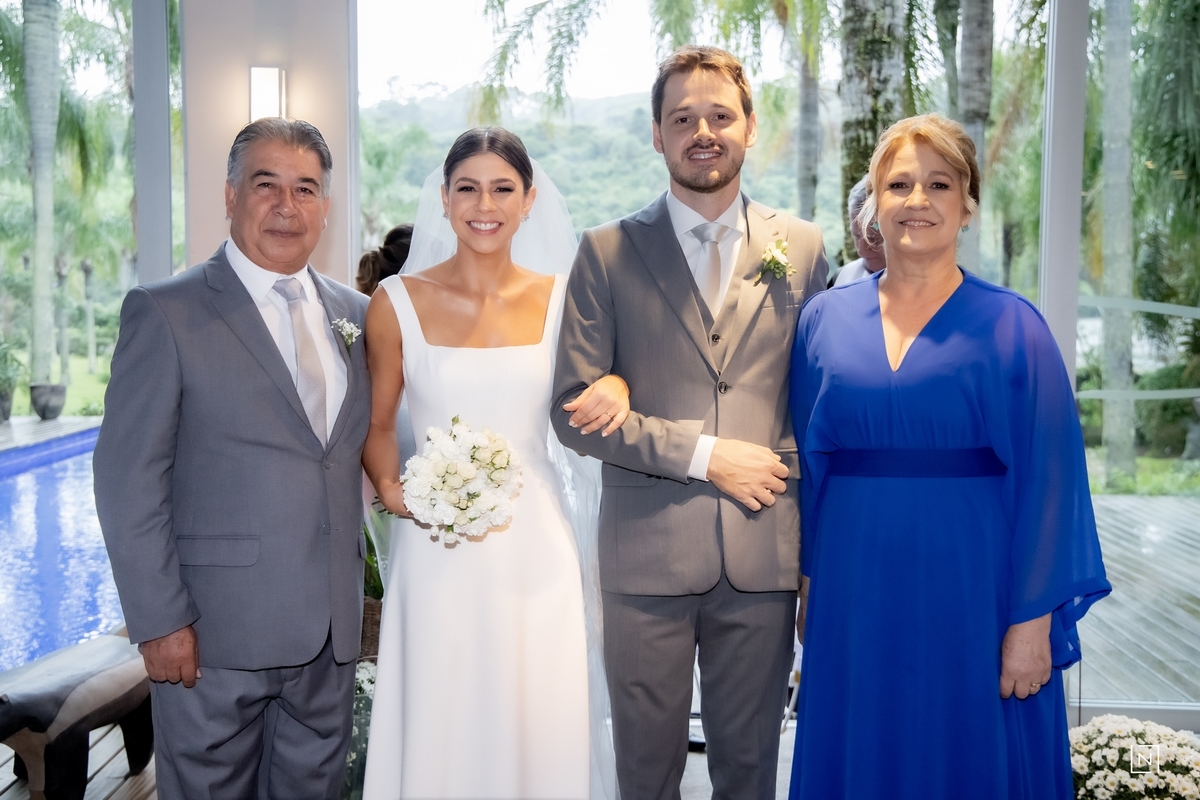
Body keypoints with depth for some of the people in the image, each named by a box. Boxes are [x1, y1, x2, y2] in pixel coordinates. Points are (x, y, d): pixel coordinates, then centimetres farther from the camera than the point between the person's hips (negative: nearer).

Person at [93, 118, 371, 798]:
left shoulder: (355, 313, 9)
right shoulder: (165, 312, -7)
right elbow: (128, 481, -10)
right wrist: (160, 623, -13)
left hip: (333, 630, 5)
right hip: (216, 633, -4)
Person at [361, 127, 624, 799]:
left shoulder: (561, 297, 3)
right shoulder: (398, 302, -1)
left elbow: (584, 404, 14)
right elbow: (376, 425, 7)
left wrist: (616, 390, -9)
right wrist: (393, 491, -13)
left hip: (538, 547, 2)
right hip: (439, 552, -1)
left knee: (543, 728, 9)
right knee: (440, 729, 6)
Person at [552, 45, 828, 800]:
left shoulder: (803, 247, 5)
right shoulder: (607, 252, 0)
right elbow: (573, 409, -5)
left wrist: (818, 543, 5)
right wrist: (703, 455, -12)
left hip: (765, 556, 2)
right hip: (646, 556, -1)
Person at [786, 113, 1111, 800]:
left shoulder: (1012, 326, -4)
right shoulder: (824, 320, 4)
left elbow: (1046, 482, -6)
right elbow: (807, 463, 8)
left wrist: (1033, 622, -8)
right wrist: (808, 586, 7)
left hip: (971, 588, -2)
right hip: (855, 594, 2)